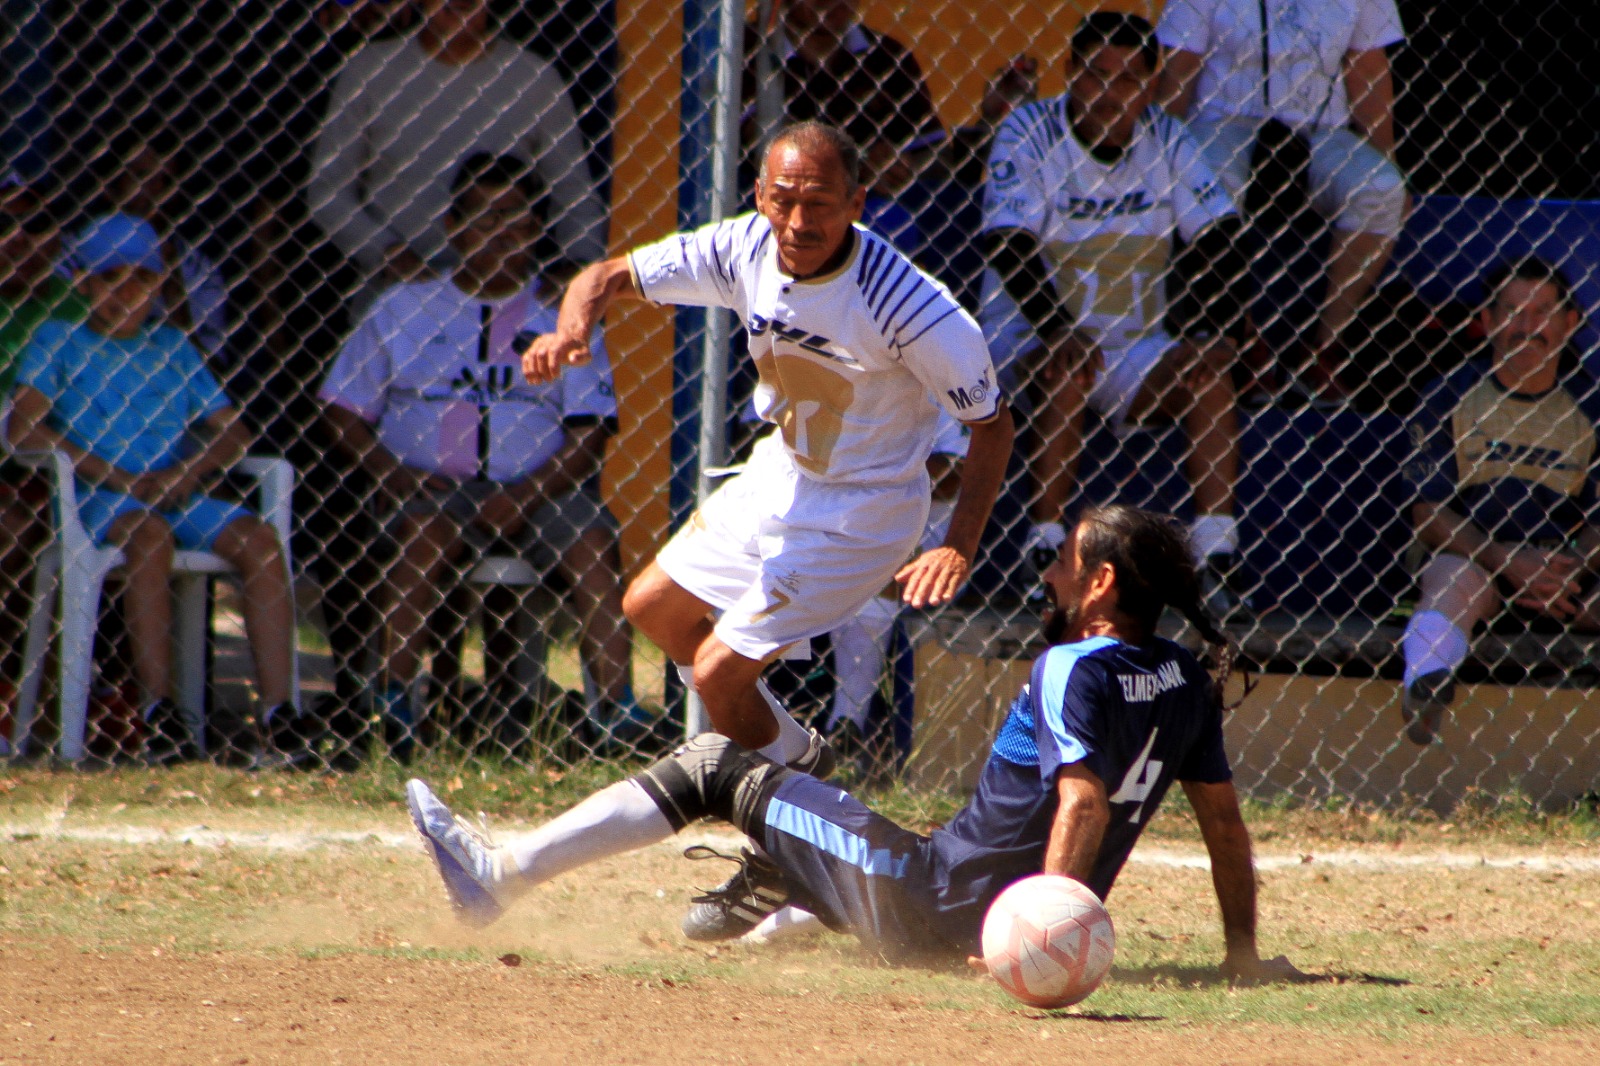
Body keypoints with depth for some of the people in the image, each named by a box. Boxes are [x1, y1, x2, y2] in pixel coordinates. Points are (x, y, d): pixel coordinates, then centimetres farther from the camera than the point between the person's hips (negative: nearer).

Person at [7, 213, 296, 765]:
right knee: (148, 534, -37)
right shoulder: (59, 341, 10)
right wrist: (117, 477, -14)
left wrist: (187, 471, -7)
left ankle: (278, 712, -29)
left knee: (258, 539, -23)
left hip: (175, 493, 4)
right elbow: (24, 428, -6)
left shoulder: (173, 348, 22)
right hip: (93, 499, -4)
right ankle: (159, 715, -42)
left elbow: (230, 431, 17)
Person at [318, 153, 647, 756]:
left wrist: (525, 496, -14)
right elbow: (344, 411, 10)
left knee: (593, 543, -28)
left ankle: (617, 711, -33)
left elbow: (589, 432, 3)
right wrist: (391, 472, -10)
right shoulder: (405, 309, 14)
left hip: (540, 486, 1)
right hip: (429, 483, -1)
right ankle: (394, 704, -37)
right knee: (422, 537, -34)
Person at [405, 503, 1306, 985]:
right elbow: (1226, 822, 7)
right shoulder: (1187, 689, 6)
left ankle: (502, 873, -2)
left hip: (933, 906, -8)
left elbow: (1085, 802, -30)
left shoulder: (1075, 672, -17)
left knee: (718, 770, -1)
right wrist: (1242, 952, 13)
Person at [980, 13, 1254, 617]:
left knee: (1208, 374, -22)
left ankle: (1218, 561, -25)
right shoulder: (1029, 133, -9)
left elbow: (1219, 238, -2)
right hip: (1029, 333, -3)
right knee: (1067, 371, -34)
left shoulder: (1165, 141, 3)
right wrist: (1058, 330, -34)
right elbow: (1009, 246, -20)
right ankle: (1045, 554, -32)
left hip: (1132, 345, 3)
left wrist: (1215, 330, -19)